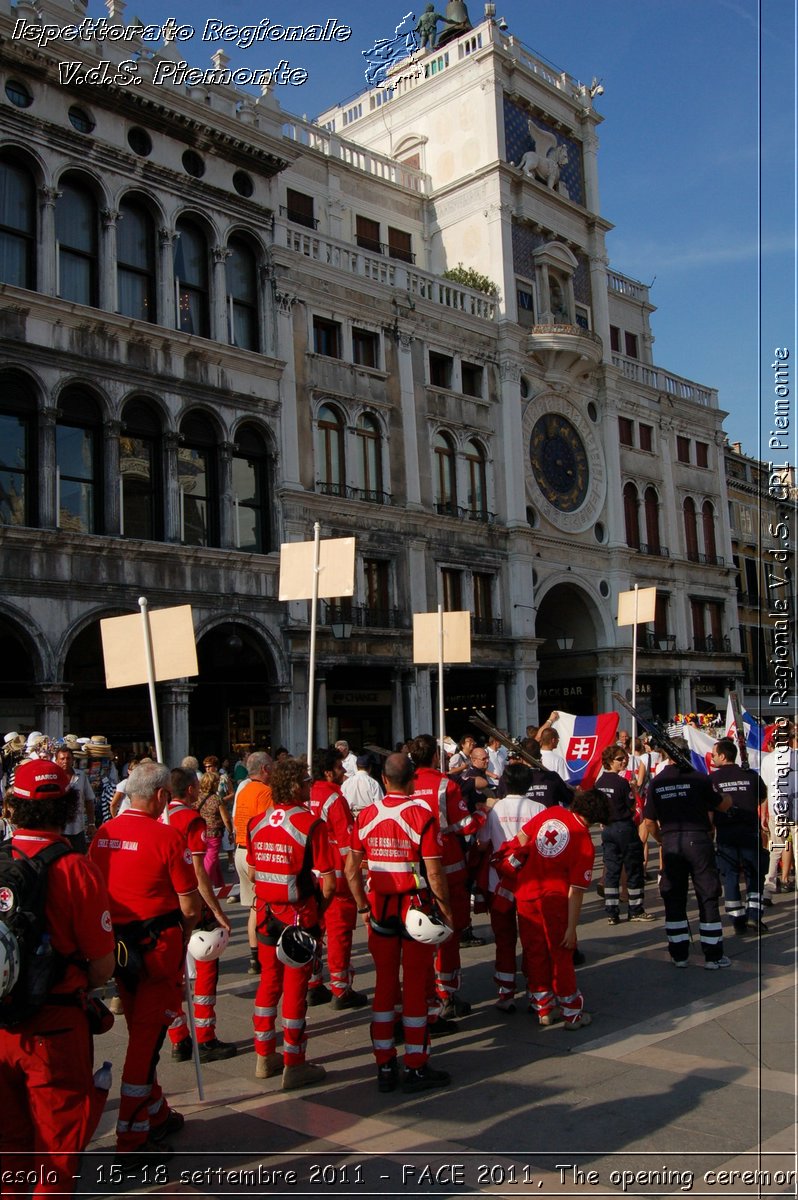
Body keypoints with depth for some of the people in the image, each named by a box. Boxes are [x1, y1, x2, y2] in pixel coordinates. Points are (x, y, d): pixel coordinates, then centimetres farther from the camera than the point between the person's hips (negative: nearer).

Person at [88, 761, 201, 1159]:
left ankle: (156, 1113, 35)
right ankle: (133, 1136, 10)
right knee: (148, 1036, 4)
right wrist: (184, 930, 7)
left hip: (116, 944, 6)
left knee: (141, 1033, 20)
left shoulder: (103, 833, 0)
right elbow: (190, 906, -13)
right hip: (158, 946, -6)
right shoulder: (168, 836, -17)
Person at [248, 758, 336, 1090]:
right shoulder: (310, 824, -17)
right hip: (300, 916, -6)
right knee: (295, 988, 4)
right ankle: (294, 1065, 14)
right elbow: (328, 882, -17)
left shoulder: (257, 823, 1)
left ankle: (264, 1056, 28)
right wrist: (319, 908, 1)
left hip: (266, 914, 6)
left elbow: (253, 873, 11)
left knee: (268, 983, 18)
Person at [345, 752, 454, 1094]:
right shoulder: (422, 816, -13)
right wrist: (445, 908, -1)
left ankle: (384, 1066, 19)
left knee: (384, 984, 13)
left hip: (379, 908, 4)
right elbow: (434, 874, -14)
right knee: (415, 985, 5)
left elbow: (351, 869, 3)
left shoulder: (366, 815, -1)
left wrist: (363, 906, 13)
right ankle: (416, 1068, 13)